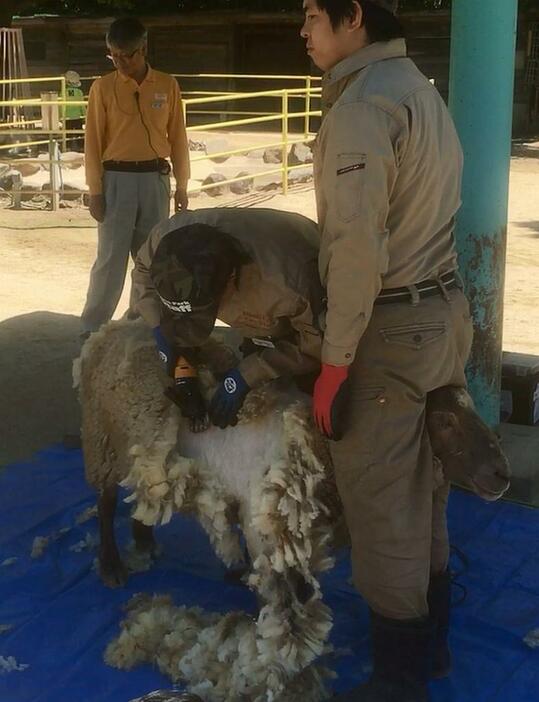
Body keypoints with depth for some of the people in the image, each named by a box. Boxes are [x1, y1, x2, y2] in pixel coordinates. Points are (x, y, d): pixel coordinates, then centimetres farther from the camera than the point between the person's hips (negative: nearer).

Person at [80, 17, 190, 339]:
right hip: (117, 179, -2)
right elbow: (94, 141, -1)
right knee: (111, 258, -2)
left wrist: (182, 185, 7)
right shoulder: (103, 87, -2)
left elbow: (177, 137, 7)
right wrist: (95, 190, -6)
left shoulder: (168, 85, 3)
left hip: (156, 179, 2)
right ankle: (92, 329, 6)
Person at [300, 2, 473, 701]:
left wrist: (335, 360, -17)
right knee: (425, 494, 19)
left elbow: (357, 247, -21)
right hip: (446, 310, 10)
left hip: (390, 328, -9)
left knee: (381, 508, 2)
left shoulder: (362, 104, -16)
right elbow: (427, 215, 10)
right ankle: (432, 645, 34)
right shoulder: (423, 90, 13)